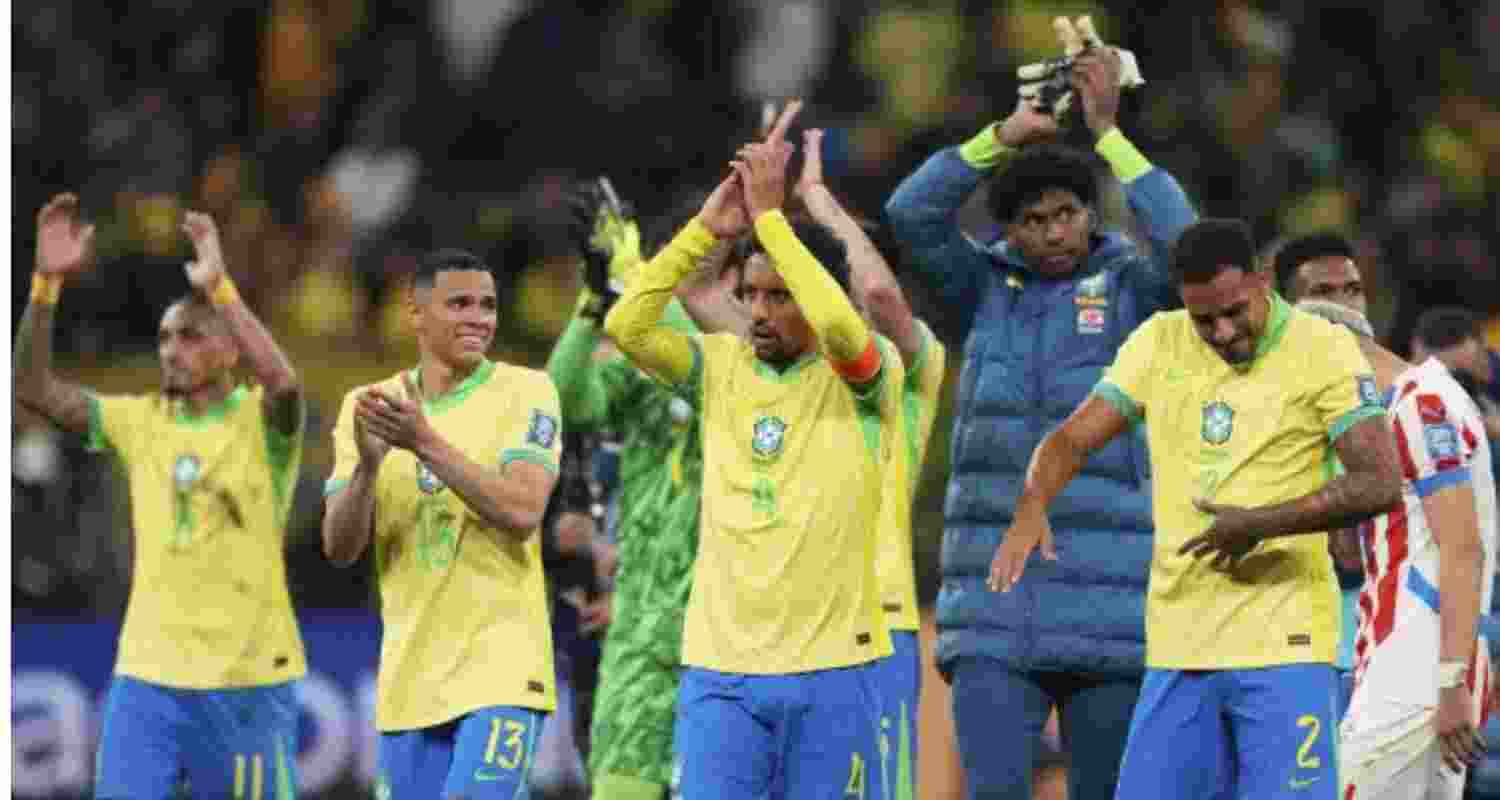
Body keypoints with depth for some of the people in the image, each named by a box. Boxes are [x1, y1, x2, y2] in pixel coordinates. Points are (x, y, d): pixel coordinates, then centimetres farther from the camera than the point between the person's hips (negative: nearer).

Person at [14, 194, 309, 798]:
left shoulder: (261, 422, -5)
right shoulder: (139, 421, 8)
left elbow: (282, 380, -28)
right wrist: (48, 281, -10)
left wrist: (217, 285, -31)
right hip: (147, 674, 4)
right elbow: (34, 389, 0)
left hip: (247, 678, -4)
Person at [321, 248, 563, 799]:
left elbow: (522, 512, -17)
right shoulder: (368, 405, 7)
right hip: (409, 677, 5)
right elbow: (339, 548, 2)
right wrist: (368, 464, -17)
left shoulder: (526, 393, -3)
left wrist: (426, 442, -23)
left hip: (500, 669, -4)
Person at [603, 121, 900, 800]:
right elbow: (626, 326, -6)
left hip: (832, 667, -2)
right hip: (721, 669, 2)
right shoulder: (721, 368, 7)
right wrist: (706, 227, -9)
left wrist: (769, 215, -17)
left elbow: (839, 325, -25)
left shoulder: (865, 380, -3)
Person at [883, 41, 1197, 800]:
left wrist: (1108, 131, -15)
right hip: (994, 615, 1)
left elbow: (1186, 247, -18)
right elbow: (910, 215, -5)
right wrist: (1003, 134, -9)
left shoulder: (1130, 289, 3)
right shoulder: (985, 290, 9)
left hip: (1109, 614, -1)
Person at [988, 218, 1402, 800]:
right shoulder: (1158, 343, 8)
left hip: (1282, 643, -5)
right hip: (1177, 644, 5)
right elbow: (1073, 439, 8)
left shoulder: (1322, 350, -5)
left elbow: (1380, 484, -12)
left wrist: (1261, 524, -19)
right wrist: (1032, 508, -14)